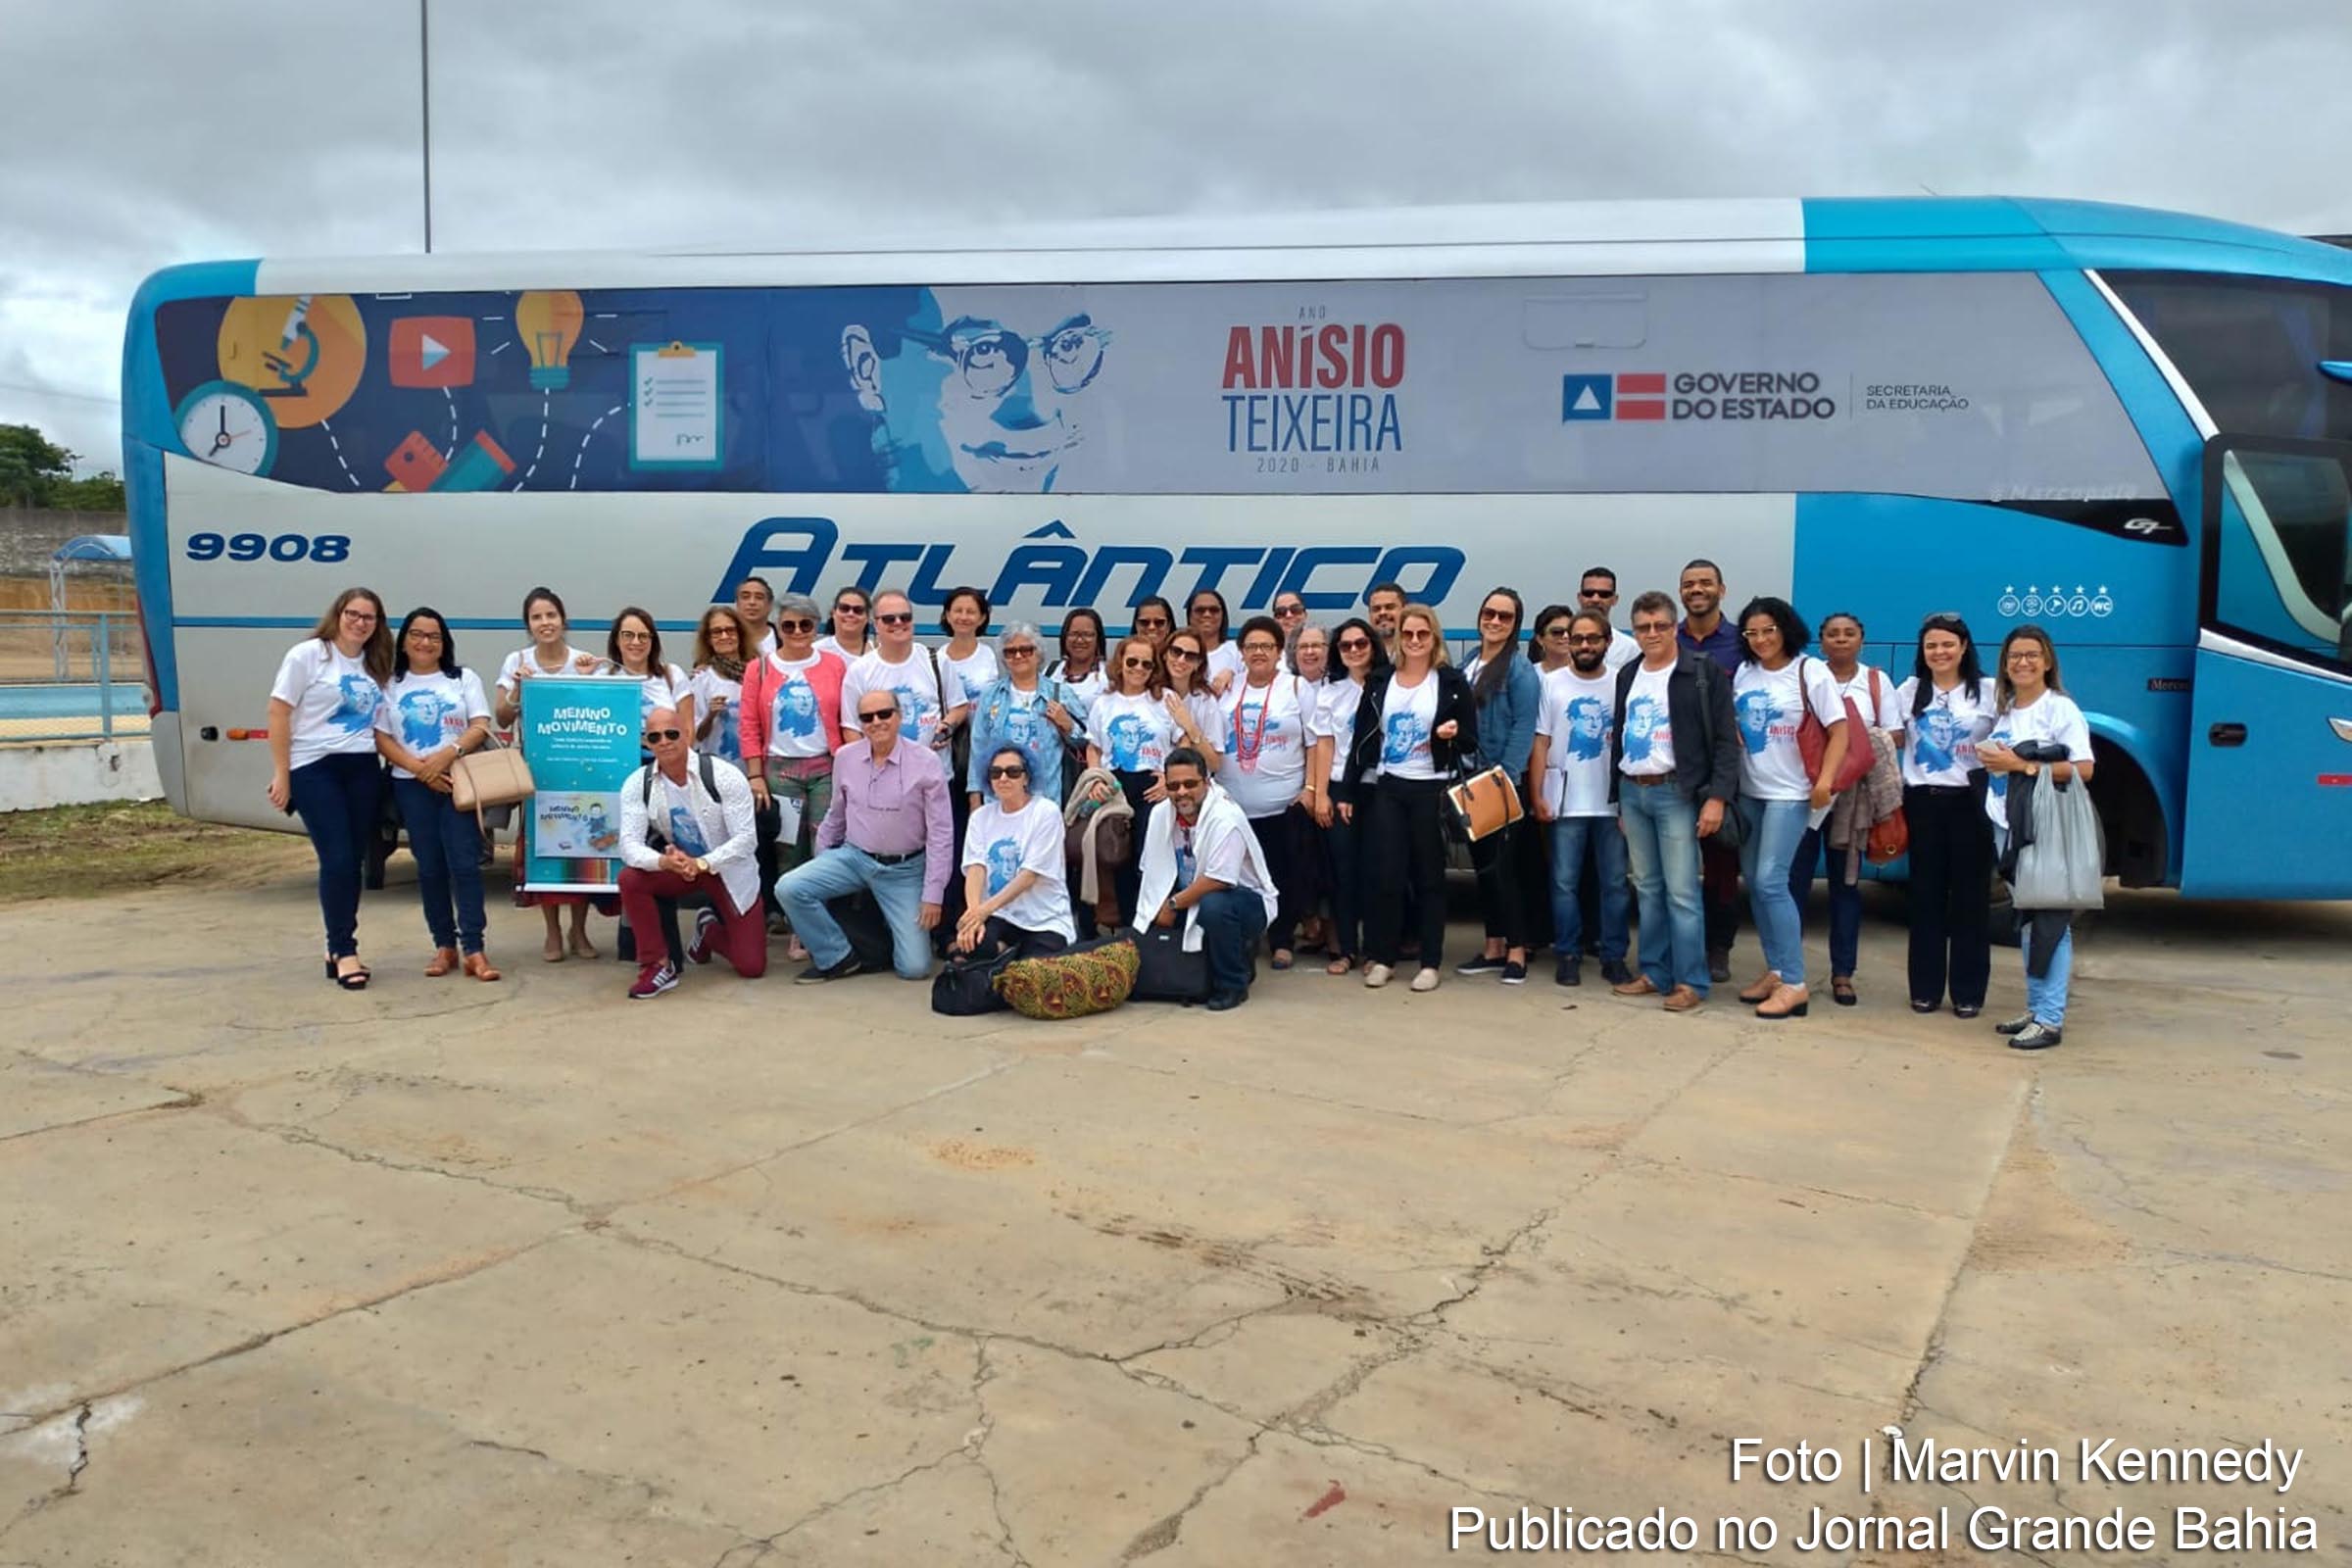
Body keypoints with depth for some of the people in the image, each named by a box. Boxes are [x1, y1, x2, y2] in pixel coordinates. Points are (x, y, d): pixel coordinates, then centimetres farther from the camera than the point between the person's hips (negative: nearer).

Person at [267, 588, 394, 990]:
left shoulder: (375, 666, 14)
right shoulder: (307, 654, -2)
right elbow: (279, 714, -5)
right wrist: (281, 774, -9)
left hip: (362, 770, 5)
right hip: (314, 768, -5)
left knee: (353, 861, 6)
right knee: (336, 860, -10)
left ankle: (339, 949, 17)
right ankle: (344, 951, -1)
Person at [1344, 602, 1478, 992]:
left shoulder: (1452, 683, -1)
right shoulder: (1379, 681, 6)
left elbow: (1471, 742, 1)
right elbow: (1362, 738, 8)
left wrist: (1454, 734, -21)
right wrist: (1350, 791, 5)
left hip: (1432, 789, -2)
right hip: (1388, 787, 2)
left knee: (1429, 876, 4)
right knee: (1387, 874, 1)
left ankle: (1431, 963, 11)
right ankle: (1382, 957, 13)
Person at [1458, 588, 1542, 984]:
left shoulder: (1520, 670, -9)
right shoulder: (1467, 666, 12)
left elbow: (1523, 729, -14)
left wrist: (1505, 779, -20)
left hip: (1505, 783, -7)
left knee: (1503, 866, -5)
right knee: (1482, 864, 11)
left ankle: (1517, 951, 3)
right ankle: (1493, 947, 20)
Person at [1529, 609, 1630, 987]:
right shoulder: (1551, 683, 3)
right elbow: (1540, 744, 2)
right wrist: (1537, 796, -4)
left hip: (1613, 802, 0)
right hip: (1565, 802, 0)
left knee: (1615, 883, 5)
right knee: (1565, 883, 4)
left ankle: (1614, 957, 15)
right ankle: (1567, 955, 14)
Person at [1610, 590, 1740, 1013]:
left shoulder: (1704, 672, -4)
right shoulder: (1628, 676, 14)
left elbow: (1725, 739, -8)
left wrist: (1717, 797, -16)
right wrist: (1618, 798, 17)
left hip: (1676, 792, -6)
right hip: (1632, 792, 6)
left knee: (1681, 892, -6)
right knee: (1648, 890, 10)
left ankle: (1690, 982, -2)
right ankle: (1654, 973, 17)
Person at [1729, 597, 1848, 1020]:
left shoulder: (1811, 672, -7)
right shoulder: (1744, 673, 8)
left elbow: (1840, 731, -10)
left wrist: (1825, 780, -21)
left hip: (1790, 794, -6)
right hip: (1748, 792, 6)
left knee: (1771, 882, -14)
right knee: (1753, 881, 7)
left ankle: (1795, 983, -9)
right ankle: (1774, 969, 18)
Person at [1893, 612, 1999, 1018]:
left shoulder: (1989, 692, 1)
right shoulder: (1910, 691, 10)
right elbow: (1896, 740, 16)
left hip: (1970, 802, -2)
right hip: (1922, 801, 2)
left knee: (1970, 896, 1)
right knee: (1926, 895, 5)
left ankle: (1968, 993, 9)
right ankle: (1925, 988, 13)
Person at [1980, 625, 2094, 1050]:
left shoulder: (2060, 709, -6)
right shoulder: (2003, 709, 15)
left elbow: (2083, 770, -14)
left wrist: (2021, 765, -16)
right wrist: (1991, 759, 2)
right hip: (2008, 826, 7)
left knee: (2048, 921, -9)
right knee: (2025, 920, 12)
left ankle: (2050, 1019, -7)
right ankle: (2035, 1008, 19)